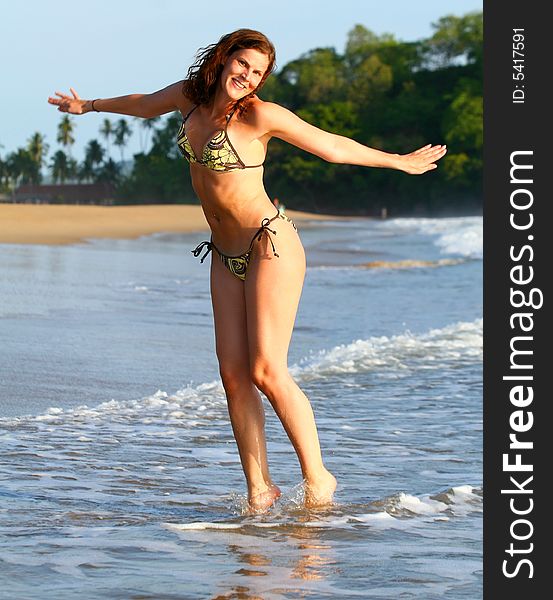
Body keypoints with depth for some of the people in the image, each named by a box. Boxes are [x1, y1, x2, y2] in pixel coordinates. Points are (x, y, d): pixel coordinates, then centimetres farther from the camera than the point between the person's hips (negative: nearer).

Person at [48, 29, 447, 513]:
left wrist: (400, 162, 4)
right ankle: (259, 488, 3)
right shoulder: (191, 95, 6)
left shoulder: (260, 115, -13)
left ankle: (318, 479, -1)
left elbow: (332, 146, -4)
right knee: (233, 373, -1)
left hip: (269, 246, -7)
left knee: (267, 371, -12)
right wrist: (88, 106, 43)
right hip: (227, 256, 7)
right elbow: (145, 105, 27)